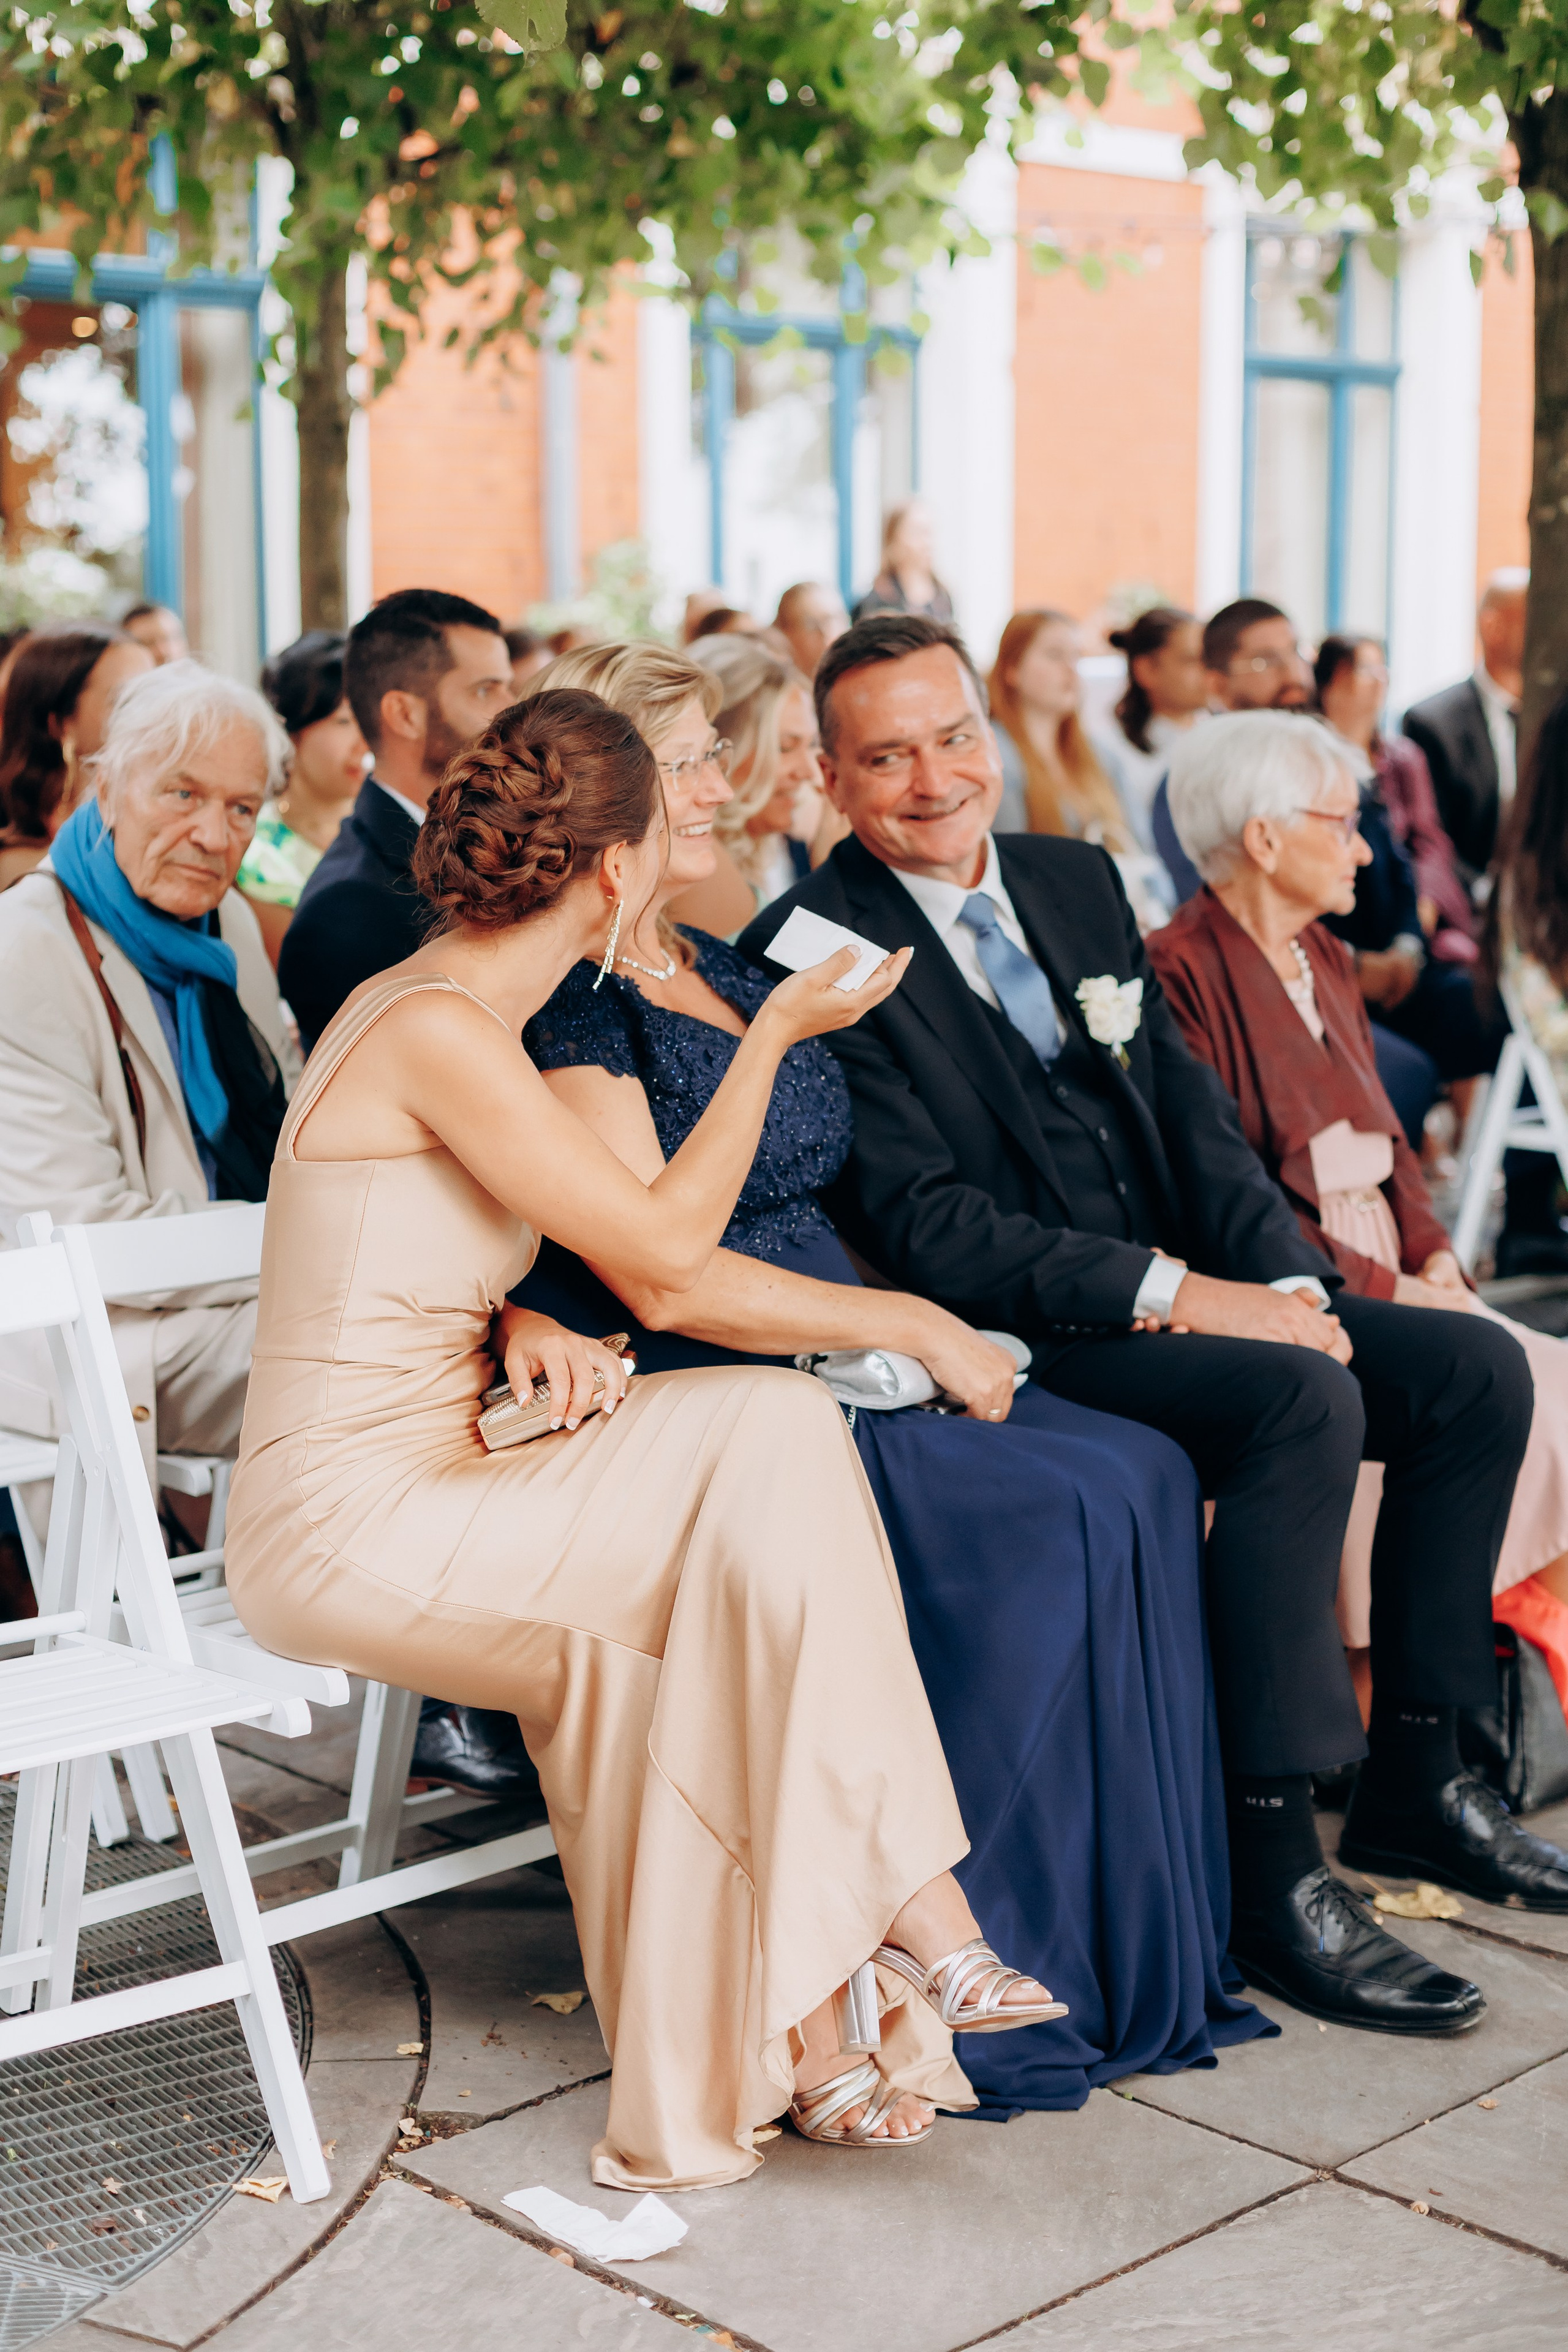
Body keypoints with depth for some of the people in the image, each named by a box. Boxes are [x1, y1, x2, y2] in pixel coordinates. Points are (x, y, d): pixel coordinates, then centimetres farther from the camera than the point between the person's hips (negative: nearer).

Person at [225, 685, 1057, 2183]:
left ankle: (792, 2027, -9)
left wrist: (520, 1332, -2)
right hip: (346, 1530, -9)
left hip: (425, 1481, 9)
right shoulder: (439, 1029, -20)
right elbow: (666, 1241, -15)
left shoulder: (458, 1010, 10)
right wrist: (772, 1038, -4)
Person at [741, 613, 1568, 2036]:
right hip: (1014, 1340, -8)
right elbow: (920, 1226, -18)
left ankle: (1413, 1782, 10)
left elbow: (1195, 1116, 12)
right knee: (1306, 1402, -30)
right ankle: (1273, 1878, -23)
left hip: (1189, 1290, 8)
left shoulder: (1078, 882, 13)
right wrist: (1166, 1294, -24)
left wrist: (1286, 1280, -5)